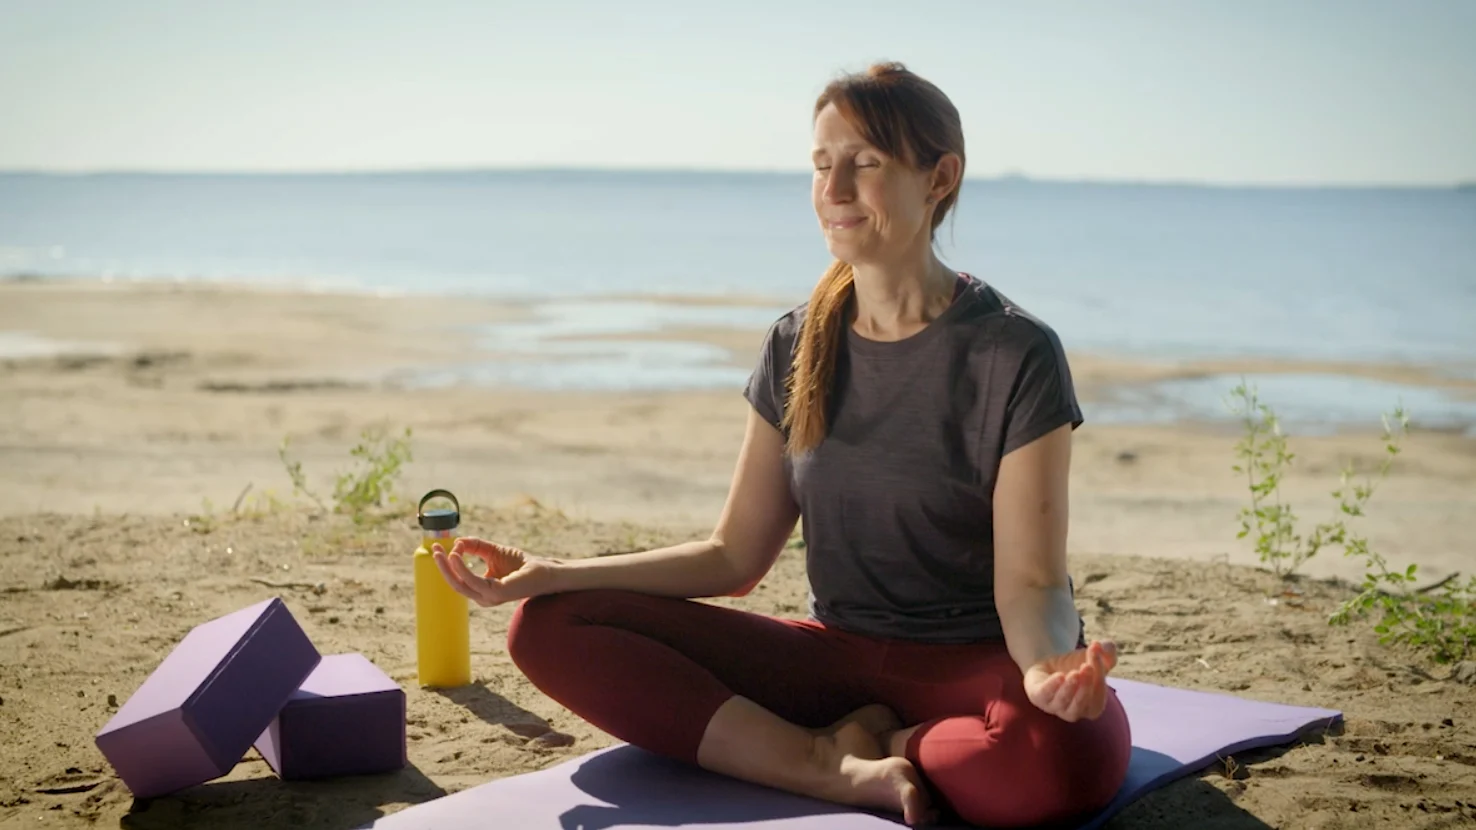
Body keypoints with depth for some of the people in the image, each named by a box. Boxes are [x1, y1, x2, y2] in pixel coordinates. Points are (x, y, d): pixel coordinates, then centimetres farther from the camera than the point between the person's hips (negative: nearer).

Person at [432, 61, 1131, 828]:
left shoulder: (1015, 356, -10)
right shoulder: (798, 347, 5)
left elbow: (1029, 583, -13)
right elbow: (736, 556, 7)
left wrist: (1046, 664, -38)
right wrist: (556, 573, -4)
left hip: (974, 665, -4)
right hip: (837, 656, 5)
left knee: (1068, 757, -41)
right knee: (552, 628, -13)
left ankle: (854, 743, -11)